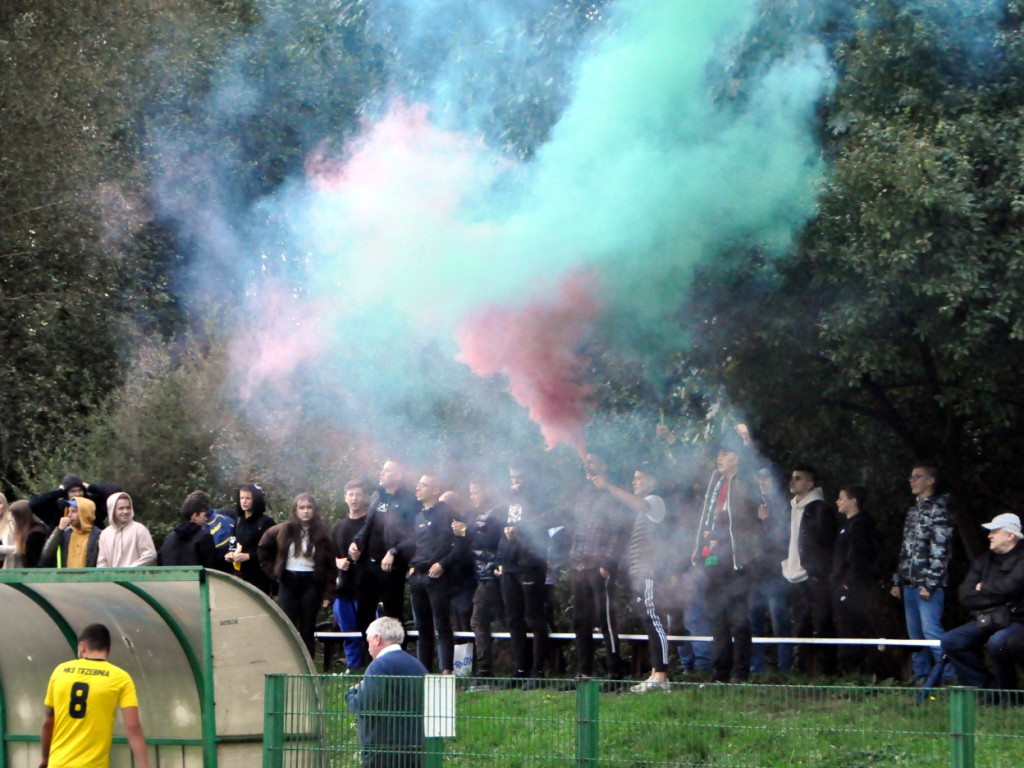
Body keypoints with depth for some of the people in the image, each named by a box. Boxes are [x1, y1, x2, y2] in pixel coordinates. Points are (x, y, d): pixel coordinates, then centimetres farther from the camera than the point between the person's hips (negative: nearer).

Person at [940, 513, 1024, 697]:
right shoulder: (983, 561, 13)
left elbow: (1008, 588, -22)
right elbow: (966, 597, 3)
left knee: (997, 642, -37)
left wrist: (983, 589, -3)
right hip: (985, 621, 7)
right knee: (949, 641, -12)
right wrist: (998, 598, -9)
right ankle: (987, 686, -7)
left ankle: (1006, 693, -15)